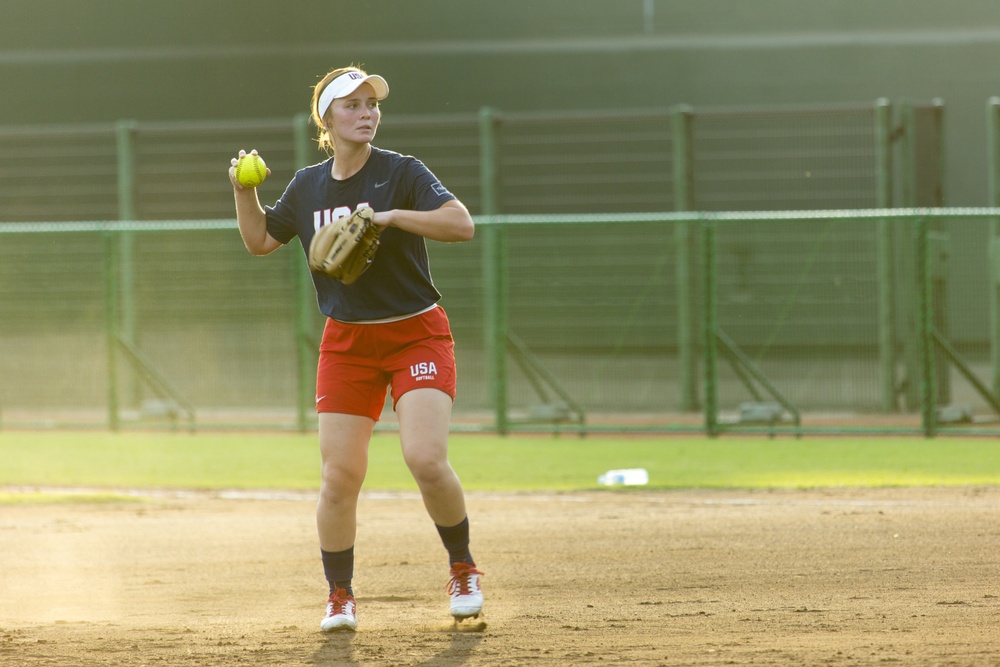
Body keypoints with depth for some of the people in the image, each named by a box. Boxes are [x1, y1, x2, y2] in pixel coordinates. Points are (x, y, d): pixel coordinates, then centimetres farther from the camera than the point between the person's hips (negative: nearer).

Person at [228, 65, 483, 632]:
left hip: (417, 334, -4)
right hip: (347, 344, 4)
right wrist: (244, 190, 4)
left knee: (426, 459, -20)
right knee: (340, 478, -2)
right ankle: (340, 596, 15)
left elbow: (462, 224, -22)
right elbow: (260, 241, 19)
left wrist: (391, 215, -31)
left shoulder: (402, 173, -9)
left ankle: (463, 570, 3)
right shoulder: (307, 187, 6)